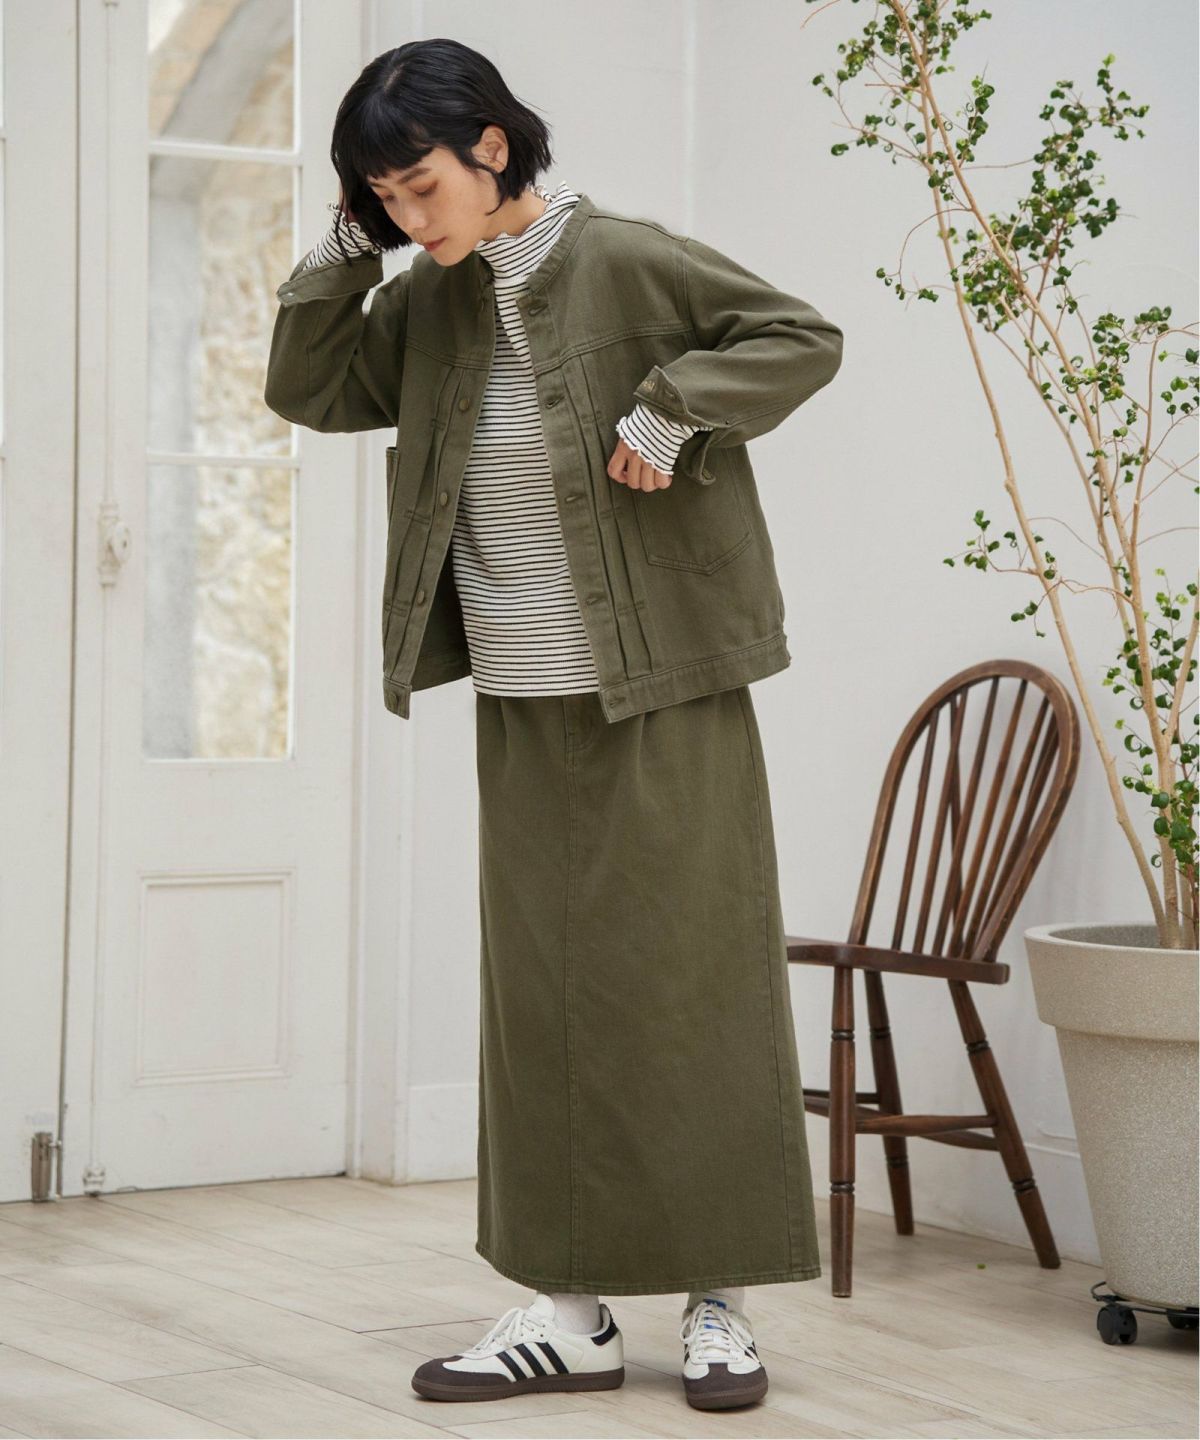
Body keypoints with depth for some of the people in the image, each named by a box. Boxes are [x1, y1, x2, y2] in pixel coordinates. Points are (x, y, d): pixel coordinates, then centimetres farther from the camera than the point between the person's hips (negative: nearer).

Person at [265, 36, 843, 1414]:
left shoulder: (630, 263, -8)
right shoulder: (432, 305, 8)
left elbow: (804, 336, -7)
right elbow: (307, 390, 12)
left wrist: (672, 410, -19)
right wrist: (343, 251, 1)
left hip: (664, 701, -5)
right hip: (522, 709, 6)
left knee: (689, 983, -1)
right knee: (544, 1001, 6)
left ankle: (718, 1303, 8)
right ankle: (572, 1307, 12)